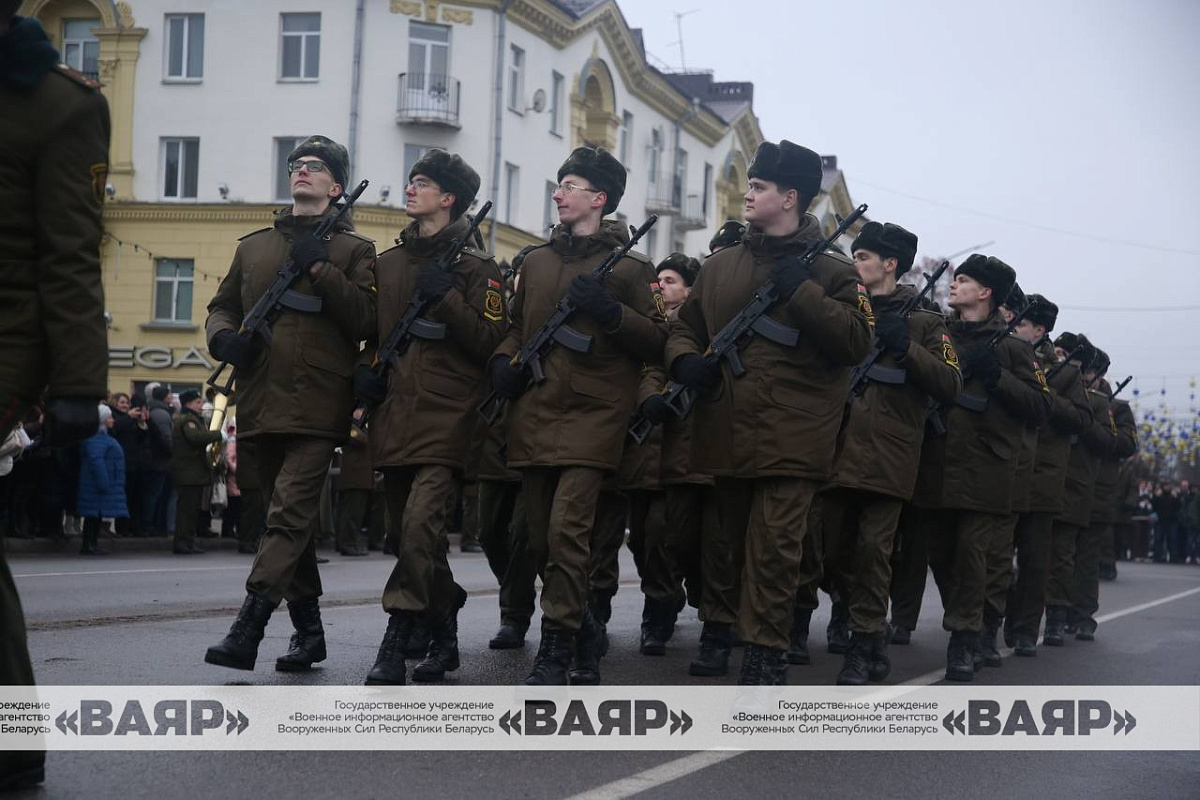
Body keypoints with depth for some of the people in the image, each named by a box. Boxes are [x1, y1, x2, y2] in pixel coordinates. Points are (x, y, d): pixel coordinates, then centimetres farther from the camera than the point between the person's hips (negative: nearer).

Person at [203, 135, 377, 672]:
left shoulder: (353, 250, 7)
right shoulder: (253, 246, 20)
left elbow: (364, 321, -4)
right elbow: (222, 306, 21)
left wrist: (321, 269, -12)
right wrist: (223, 336, -1)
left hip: (318, 408, -5)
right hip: (262, 405, 5)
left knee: (289, 515, -16)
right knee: (292, 519, 11)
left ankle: (248, 628, -22)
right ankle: (308, 629, 20)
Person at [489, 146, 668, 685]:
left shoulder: (628, 266, 2)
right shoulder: (536, 262, 17)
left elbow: (657, 341, 0)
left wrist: (611, 312, -15)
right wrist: (504, 359, 7)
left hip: (592, 417, -6)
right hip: (534, 416, 6)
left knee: (567, 529, -16)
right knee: (540, 537, 8)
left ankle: (556, 649, -10)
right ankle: (584, 628, 25)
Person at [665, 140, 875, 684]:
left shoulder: (830, 270, 1)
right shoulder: (721, 265, 14)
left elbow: (857, 340, -10)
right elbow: (685, 328, 20)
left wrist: (801, 293, -16)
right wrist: (685, 360, -2)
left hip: (791, 435, -5)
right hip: (727, 432, 5)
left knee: (775, 547, -10)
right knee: (736, 544, 15)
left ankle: (763, 654, -6)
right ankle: (726, 634, 29)